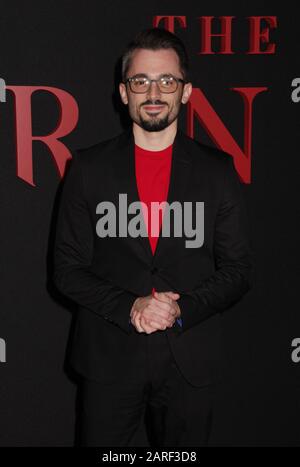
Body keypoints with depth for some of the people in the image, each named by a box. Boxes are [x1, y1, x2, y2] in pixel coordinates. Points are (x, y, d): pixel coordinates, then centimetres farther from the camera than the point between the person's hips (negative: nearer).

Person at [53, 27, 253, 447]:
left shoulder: (218, 170, 1)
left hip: (190, 360, 1)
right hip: (108, 358, 0)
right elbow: (68, 268, -1)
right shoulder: (89, 167, 0)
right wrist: (128, 307, -16)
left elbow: (238, 269, 2)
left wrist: (182, 309, -15)